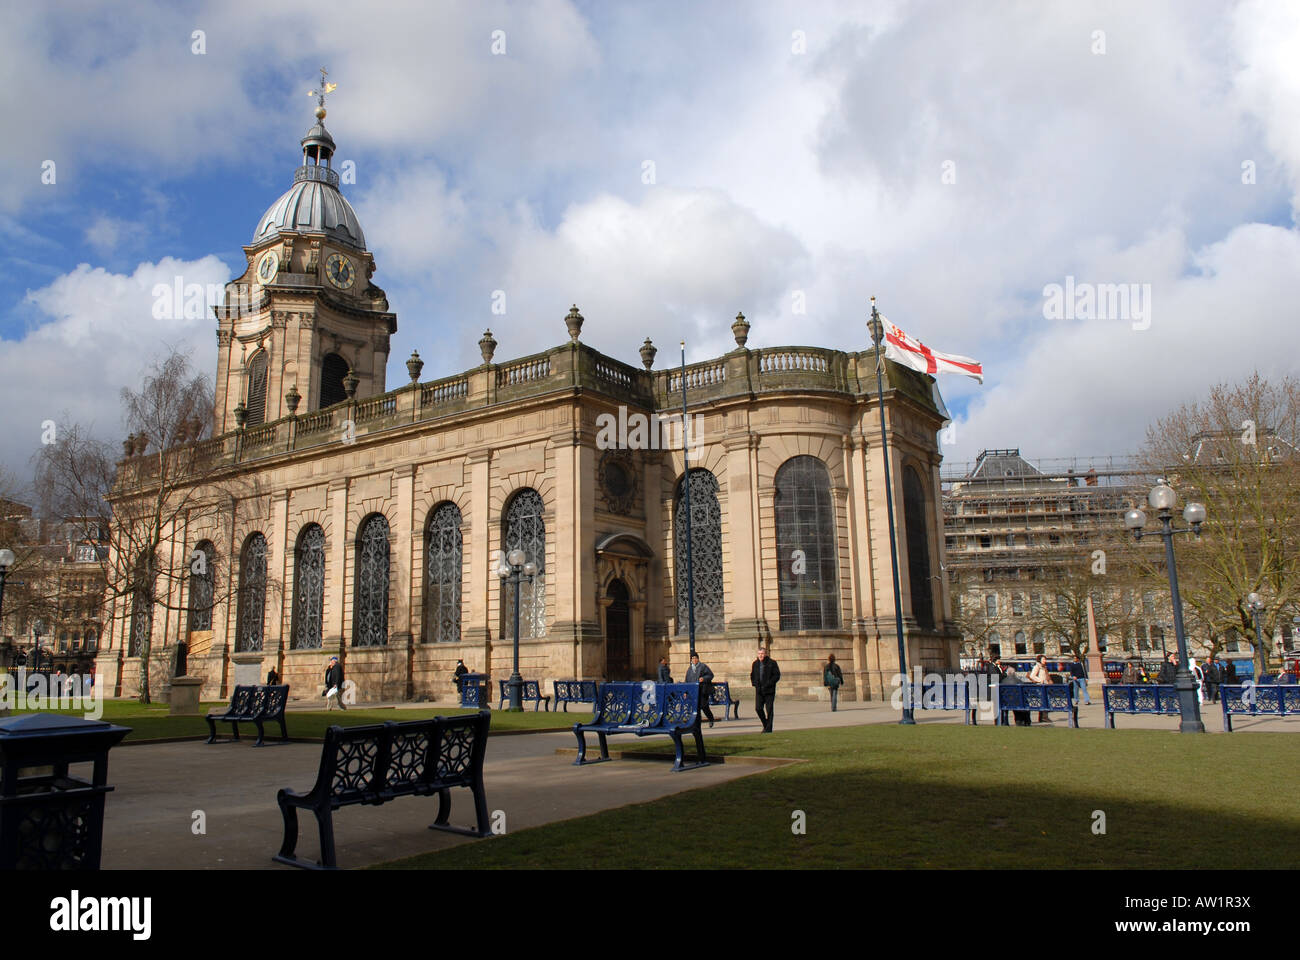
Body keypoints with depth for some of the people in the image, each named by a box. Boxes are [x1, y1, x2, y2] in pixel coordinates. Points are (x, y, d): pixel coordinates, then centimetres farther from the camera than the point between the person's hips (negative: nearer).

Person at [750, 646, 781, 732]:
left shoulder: (772, 663, -4)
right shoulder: (755, 664, 10)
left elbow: (777, 675, -6)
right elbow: (753, 676, 20)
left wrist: (768, 684, -14)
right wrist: (754, 683, 1)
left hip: (769, 690, -4)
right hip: (759, 691, 4)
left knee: (769, 709, -1)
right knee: (758, 708, -3)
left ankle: (768, 728, 9)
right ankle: (765, 725, 18)